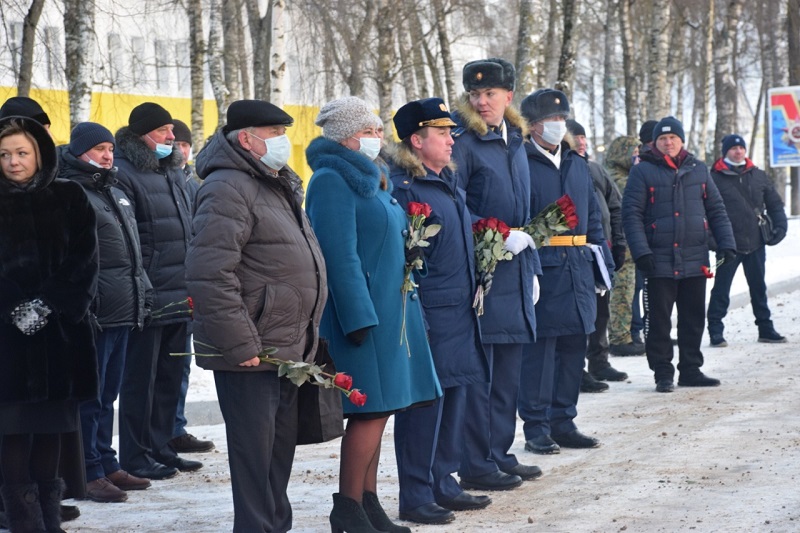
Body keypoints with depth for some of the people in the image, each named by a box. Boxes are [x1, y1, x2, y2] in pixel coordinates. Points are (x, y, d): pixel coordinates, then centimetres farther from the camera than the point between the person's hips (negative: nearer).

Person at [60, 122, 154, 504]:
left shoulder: (116, 195, 20)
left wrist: (143, 292, 21)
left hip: (122, 313, 9)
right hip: (94, 314, -9)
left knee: (107, 394, 16)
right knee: (89, 396, -4)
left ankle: (106, 464, 23)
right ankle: (89, 473, 0)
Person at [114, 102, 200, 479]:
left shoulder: (173, 173, 17)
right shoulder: (124, 174, -10)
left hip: (180, 298, 8)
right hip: (148, 302, -8)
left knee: (169, 377, 14)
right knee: (141, 378, -2)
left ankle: (159, 448, 23)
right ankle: (135, 458, 4)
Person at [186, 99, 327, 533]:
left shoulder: (281, 187, 18)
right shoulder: (228, 189, -15)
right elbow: (210, 276, -23)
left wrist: (309, 336, 22)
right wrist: (240, 346, -24)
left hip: (290, 349, 10)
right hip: (252, 352, -10)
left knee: (282, 448, 16)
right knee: (255, 454, -5)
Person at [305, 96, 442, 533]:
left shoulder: (368, 178, 17)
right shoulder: (332, 180, -12)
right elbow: (339, 254, -18)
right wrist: (360, 317, -22)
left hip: (389, 307, 9)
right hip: (363, 309, -9)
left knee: (377, 411, 10)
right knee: (370, 410, -9)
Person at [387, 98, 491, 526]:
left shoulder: (449, 181, 16)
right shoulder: (402, 186, -13)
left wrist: (477, 284, 18)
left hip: (460, 313, 9)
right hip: (428, 314, -9)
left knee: (453, 398, 14)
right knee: (423, 403, -5)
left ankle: (443, 484, 24)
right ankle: (415, 498, 1)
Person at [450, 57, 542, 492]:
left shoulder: (514, 142, 16)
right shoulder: (464, 143, -9)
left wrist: (531, 267, 19)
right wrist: (499, 236, -20)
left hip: (514, 272, 8)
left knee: (508, 371, 12)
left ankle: (498, 453, 21)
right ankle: (475, 465, 1)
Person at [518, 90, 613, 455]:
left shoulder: (577, 165, 17)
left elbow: (593, 219, 21)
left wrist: (605, 263, 15)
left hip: (578, 270, 7)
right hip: (541, 270, -7)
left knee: (574, 349, 10)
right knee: (540, 349, -3)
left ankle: (563, 422, 20)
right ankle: (536, 429, 4)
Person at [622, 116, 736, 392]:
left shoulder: (698, 170, 11)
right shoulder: (643, 171, -2)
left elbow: (716, 209, 15)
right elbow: (631, 213, -6)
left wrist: (726, 243, 4)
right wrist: (641, 252, -16)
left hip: (695, 260, 4)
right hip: (659, 261, -4)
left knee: (694, 319, 10)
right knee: (658, 321, 0)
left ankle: (690, 370, 20)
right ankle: (663, 374, 8)